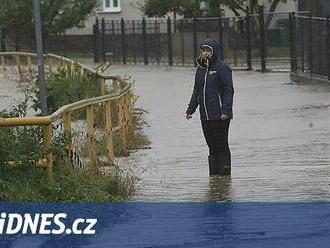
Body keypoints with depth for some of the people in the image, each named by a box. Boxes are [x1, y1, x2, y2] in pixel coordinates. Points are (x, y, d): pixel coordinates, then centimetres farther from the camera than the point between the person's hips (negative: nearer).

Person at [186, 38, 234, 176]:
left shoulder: (222, 68, -7)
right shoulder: (201, 69, 14)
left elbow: (228, 90, -11)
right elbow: (196, 91, 22)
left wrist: (226, 110, -19)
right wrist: (190, 109, 14)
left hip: (220, 116, -7)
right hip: (205, 116, 7)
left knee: (221, 145, -5)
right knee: (212, 146, 9)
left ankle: (225, 175, -1)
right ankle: (213, 175, 13)